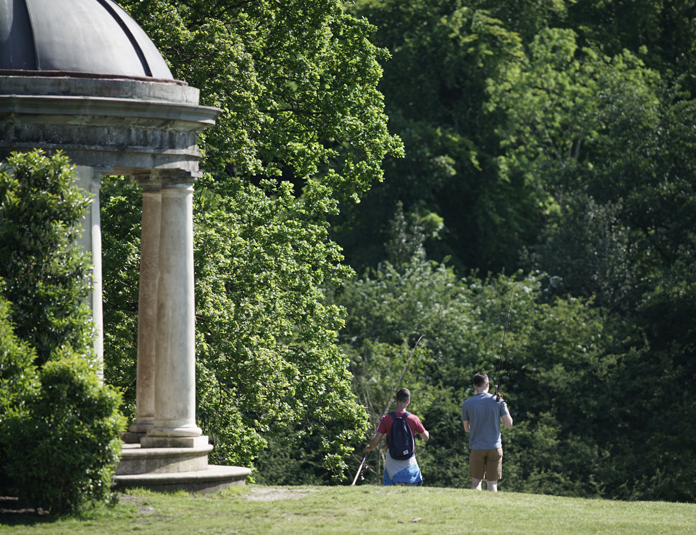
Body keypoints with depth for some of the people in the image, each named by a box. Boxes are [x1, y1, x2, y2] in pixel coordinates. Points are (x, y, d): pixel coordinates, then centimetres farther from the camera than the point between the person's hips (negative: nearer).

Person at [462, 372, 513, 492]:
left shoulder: (466, 404, -1)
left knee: (476, 481, 11)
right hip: (494, 447, 0)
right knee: (492, 482, 3)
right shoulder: (498, 401, -3)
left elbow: (466, 428, 6)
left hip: (476, 448, 0)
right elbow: (509, 424, -2)